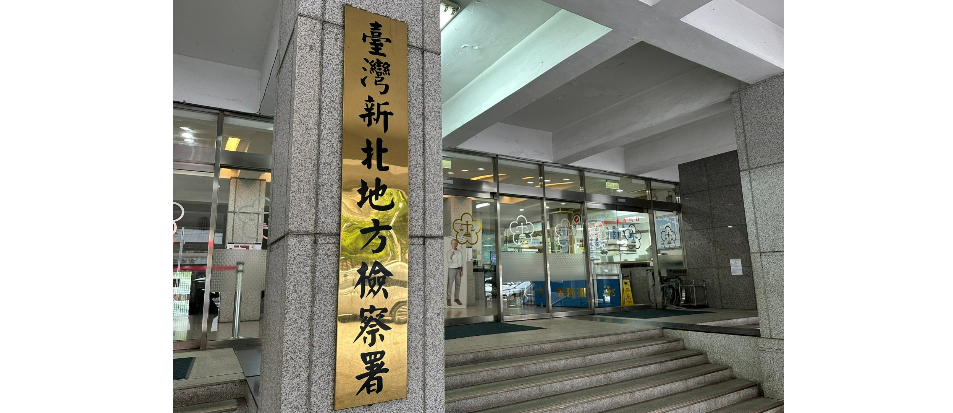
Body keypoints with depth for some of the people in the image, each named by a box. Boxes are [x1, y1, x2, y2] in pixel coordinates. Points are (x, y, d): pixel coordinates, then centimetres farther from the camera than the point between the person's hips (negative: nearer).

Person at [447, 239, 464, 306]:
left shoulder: (460, 252, 9)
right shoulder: (449, 252, -6)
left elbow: (462, 262, 12)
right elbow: (448, 261, -18)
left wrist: (462, 270, 5)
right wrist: (451, 255, -37)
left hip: (458, 269, 5)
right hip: (451, 269, -5)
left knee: (458, 285, 8)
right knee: (449, 285, -6)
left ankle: (456, 298, 17)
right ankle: (448, 300, -3)